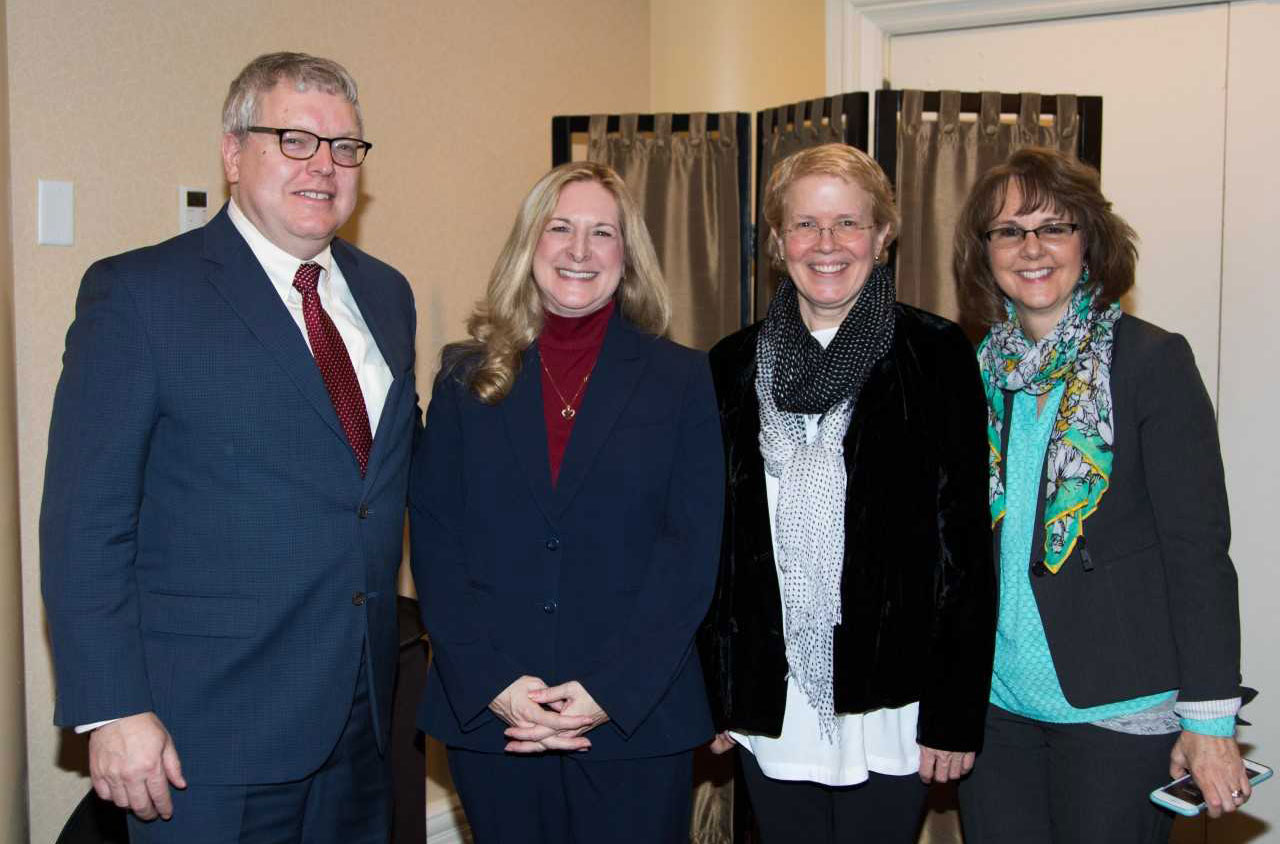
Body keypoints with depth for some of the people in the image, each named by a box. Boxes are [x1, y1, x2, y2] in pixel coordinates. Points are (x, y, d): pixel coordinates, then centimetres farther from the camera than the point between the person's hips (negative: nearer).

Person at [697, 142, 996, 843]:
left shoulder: (936, 355, -4)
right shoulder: (733, 366, 5)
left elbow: (965, 541, -6)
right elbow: (713, 542, 8)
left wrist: (956, 710, -8)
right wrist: (716, 695, 6)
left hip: (889, 706, -3)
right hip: (772, 704, 3)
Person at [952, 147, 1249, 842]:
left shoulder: (1152, 360, -7)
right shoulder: (975, 372, 6)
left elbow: (1197, 546, -9)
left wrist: (1209, 719, -12)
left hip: (1118, 707, -4)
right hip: (993, 700, 4)